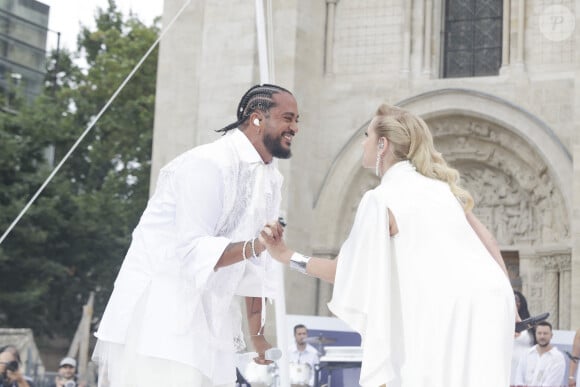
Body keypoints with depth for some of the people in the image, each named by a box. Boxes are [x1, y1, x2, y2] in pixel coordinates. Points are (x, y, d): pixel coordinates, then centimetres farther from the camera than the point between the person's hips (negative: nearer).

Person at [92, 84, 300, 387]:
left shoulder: (271, 180, 12)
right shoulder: (210, 164, -16)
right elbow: (193, 252, -22)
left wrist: (258, 331, 17)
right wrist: (252, 246, -36)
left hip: (208, 326, 9)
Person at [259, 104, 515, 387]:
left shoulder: (381, 198, -3)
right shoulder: (438, 185, 19)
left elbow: (349, 273, 2)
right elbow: (487, 240, 18)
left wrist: (287, 256, 9)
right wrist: (505, 299, 20)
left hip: (448, 310, -8)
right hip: (488, 297, 8)